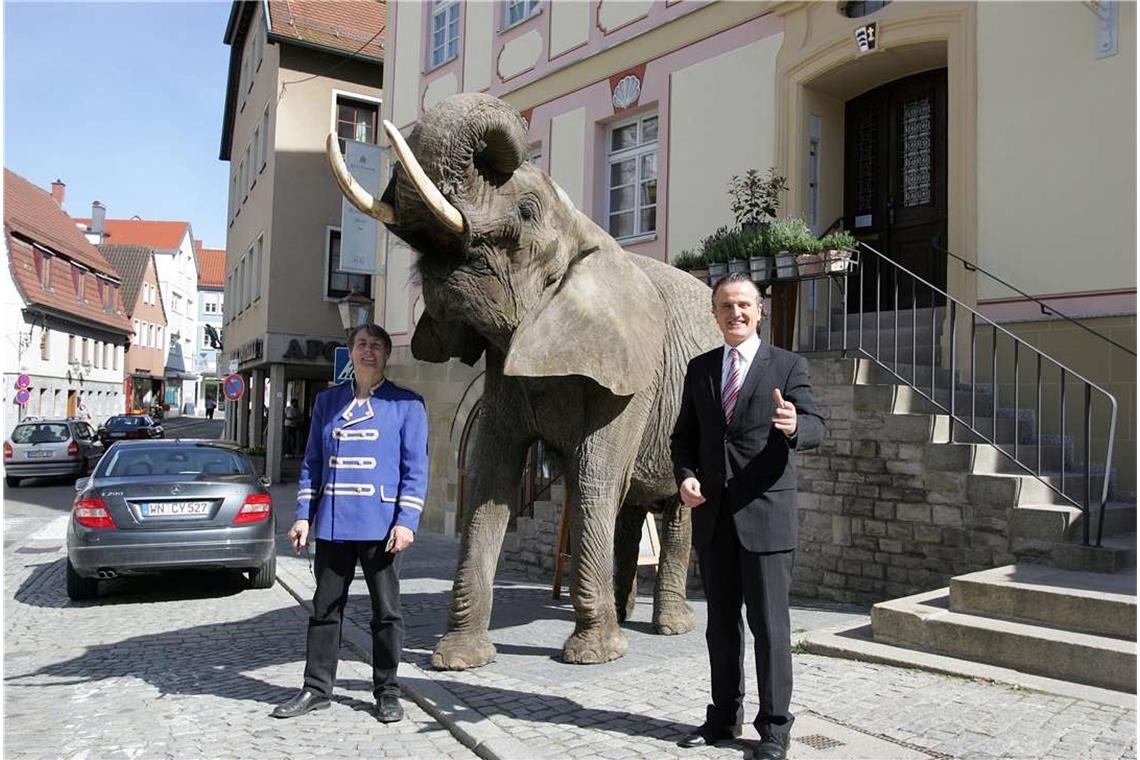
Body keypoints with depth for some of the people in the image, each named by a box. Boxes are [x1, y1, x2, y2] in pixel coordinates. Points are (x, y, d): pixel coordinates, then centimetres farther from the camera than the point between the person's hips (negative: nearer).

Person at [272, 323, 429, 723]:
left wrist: (406, 520, -10)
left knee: (386, 611, 6)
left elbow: (416, 468, -2)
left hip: (381, 526, -3)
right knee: (326, 607, 11)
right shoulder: (327, 400, 11)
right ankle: (316, 688, 24)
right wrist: (304, 515, 6)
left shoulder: (407, 404, 2)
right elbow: (312, 461, 13)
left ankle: (387, 692, 19)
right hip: (332, 525, 3)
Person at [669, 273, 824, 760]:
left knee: (769, 624, 2)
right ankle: (724, 716, 28)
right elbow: (684, 435, 13)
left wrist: (794, 425, -33)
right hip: (712, 515, 4)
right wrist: (685, 476, -5)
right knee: (721, 623, 14)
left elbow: (815, 429, -10)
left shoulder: (788, 366, -1)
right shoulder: (700, 369, 11)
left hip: (765, 513, -4)